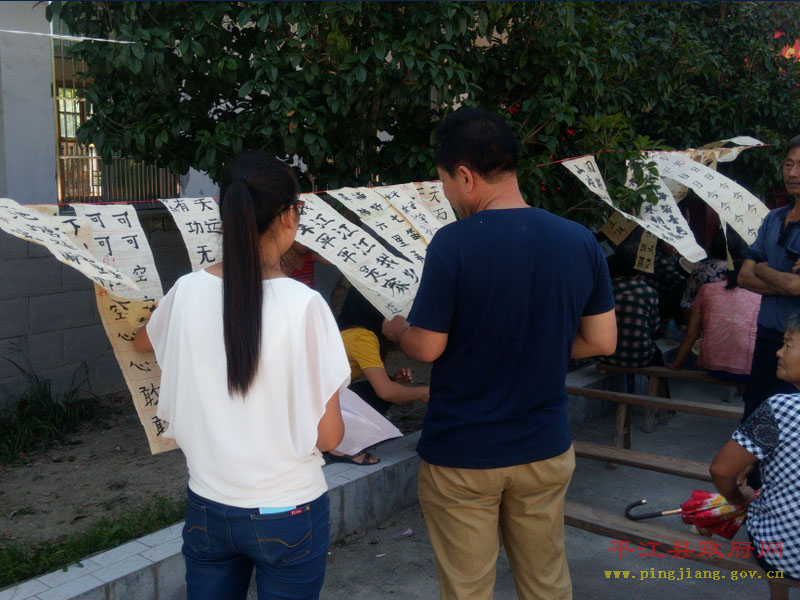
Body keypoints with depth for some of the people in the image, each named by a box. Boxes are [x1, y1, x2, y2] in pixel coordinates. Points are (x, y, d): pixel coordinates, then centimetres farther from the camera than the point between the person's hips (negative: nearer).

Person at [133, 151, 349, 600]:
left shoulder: (188, 292, -8)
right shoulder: (303, 303, -20)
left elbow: (143, 342, 17)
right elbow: (329, 436, -15)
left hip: (207, 508, 4)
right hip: (287, 514, -3)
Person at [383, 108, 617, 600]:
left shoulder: (453, 243, -20)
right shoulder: (580, 241, -5)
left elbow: (427, 347, -15)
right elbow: (602, 341, 1)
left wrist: (395, 328, 7)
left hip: (461, 455, -4)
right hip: (545, 448, 5)